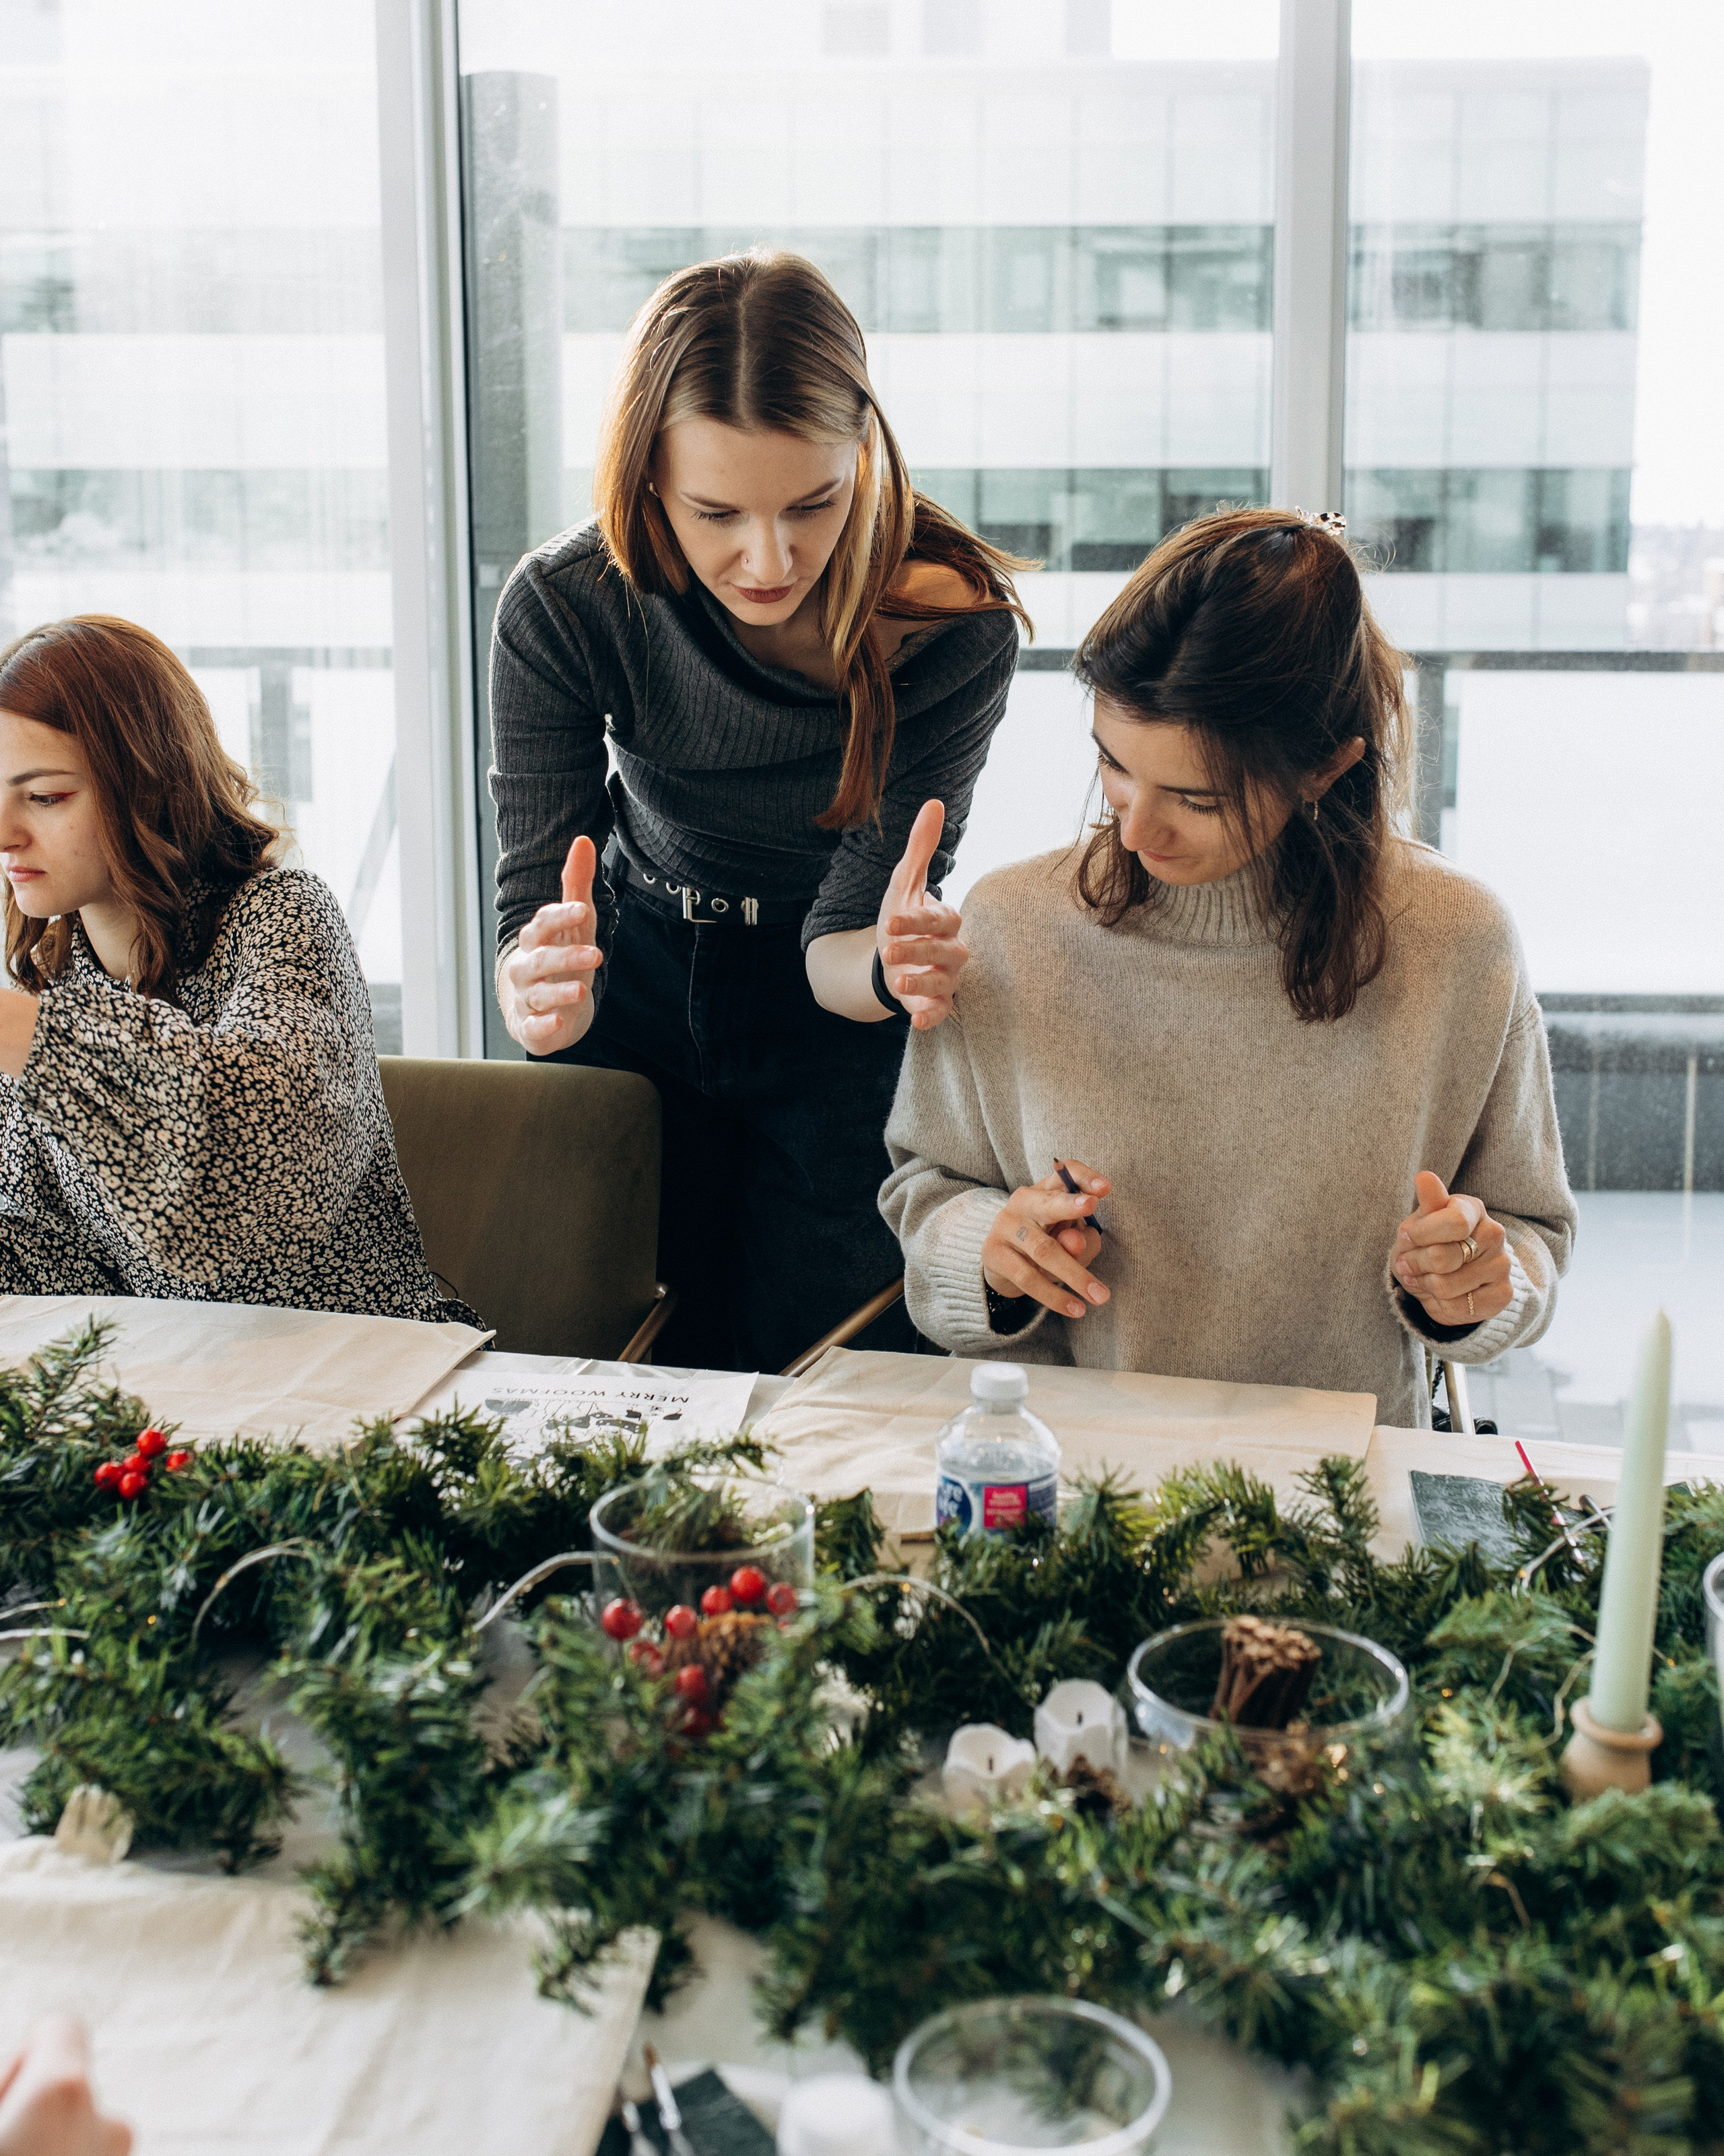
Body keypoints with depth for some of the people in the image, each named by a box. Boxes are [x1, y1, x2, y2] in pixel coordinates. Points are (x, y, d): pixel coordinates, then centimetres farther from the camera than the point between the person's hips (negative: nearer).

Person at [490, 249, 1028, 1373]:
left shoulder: (954, 625, -25)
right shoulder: (563, 607, -22)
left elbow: (838, 940, -21)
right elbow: (535, 902, -22)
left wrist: (887, 964, -45)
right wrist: (543, 993, -45)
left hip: (836, 1022, -1)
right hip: (647, 975, 1)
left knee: (816, 1358, -6)